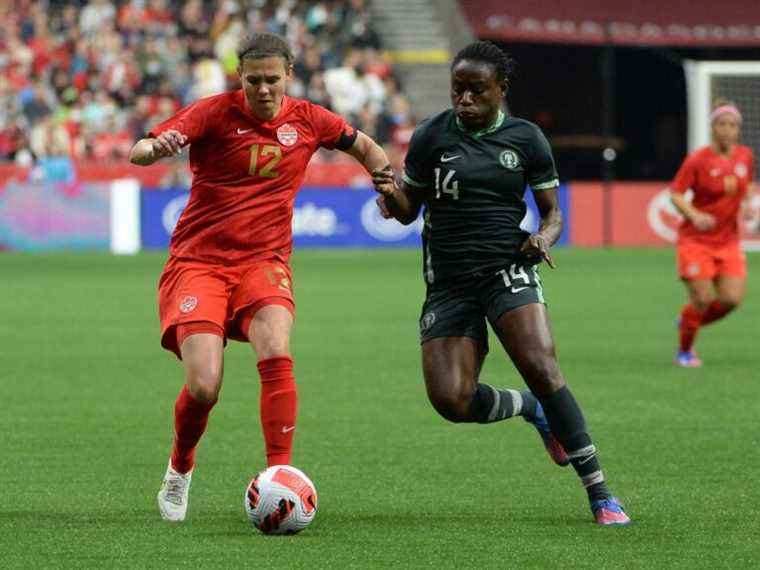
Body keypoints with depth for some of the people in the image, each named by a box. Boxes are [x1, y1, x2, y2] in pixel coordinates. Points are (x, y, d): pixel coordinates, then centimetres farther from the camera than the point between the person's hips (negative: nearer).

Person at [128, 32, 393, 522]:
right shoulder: (215, 112, -7)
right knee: (204, 386, -16)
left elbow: (363, 146, 25)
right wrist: (155, 148, -42)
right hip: (197, 262, -2)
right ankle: (180, 469, 16)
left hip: (264, 262, 2)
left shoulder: (308, 119, 4)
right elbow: (139, 152, -19)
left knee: (276, 355, -28)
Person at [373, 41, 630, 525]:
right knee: (450, 400, -13)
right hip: (448, 281, 2)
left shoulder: (526, 138, 4)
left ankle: (600, 494, -17)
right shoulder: (431, 136, 4)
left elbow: (552, 212, 10)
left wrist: (543, 239, -13)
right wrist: (391, 195, -13)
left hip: (508, 269, -2)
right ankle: (532, 409, 20)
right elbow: (407, 211, 11)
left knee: (541, 368, -24)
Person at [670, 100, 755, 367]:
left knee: (731, 298, -6)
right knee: (703, 298, -10)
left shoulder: (746, 156, 3)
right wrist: (694, 215, -28)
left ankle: (687, 321, 23)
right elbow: (675, 193, -12)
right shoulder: (697, 160, -12)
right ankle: (684, 350, 14)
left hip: (728, 240, 5)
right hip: (696, 239, -5)